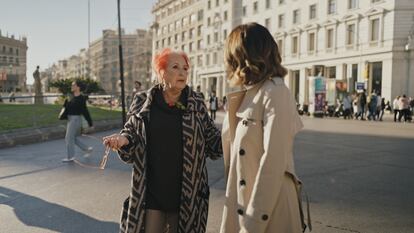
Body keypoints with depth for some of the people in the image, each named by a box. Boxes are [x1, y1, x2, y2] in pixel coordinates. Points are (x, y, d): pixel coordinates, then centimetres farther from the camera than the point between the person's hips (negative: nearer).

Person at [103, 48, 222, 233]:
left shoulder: (197, 104, 0)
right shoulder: (143, 102, -1)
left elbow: (213, 143, 1)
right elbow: (131, 134, 6)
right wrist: (123, 140, -16)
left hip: (187, 194, 1)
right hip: (151, 193, 0)